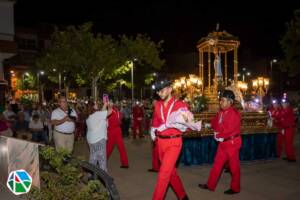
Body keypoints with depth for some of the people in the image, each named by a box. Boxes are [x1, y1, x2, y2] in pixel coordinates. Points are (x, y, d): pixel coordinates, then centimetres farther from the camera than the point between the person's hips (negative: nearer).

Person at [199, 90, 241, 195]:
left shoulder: (234, 113, -19)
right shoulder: (221, 112, 7)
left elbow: (230, 129, -23)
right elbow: (215, 122, 10)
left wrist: (219, 135, -13)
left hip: (232, 142, -8)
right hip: (223, 142, 8)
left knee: (234, 166, 6)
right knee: (217, 163, 13)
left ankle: (235, 188, 23)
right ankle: (210, 185, 23)